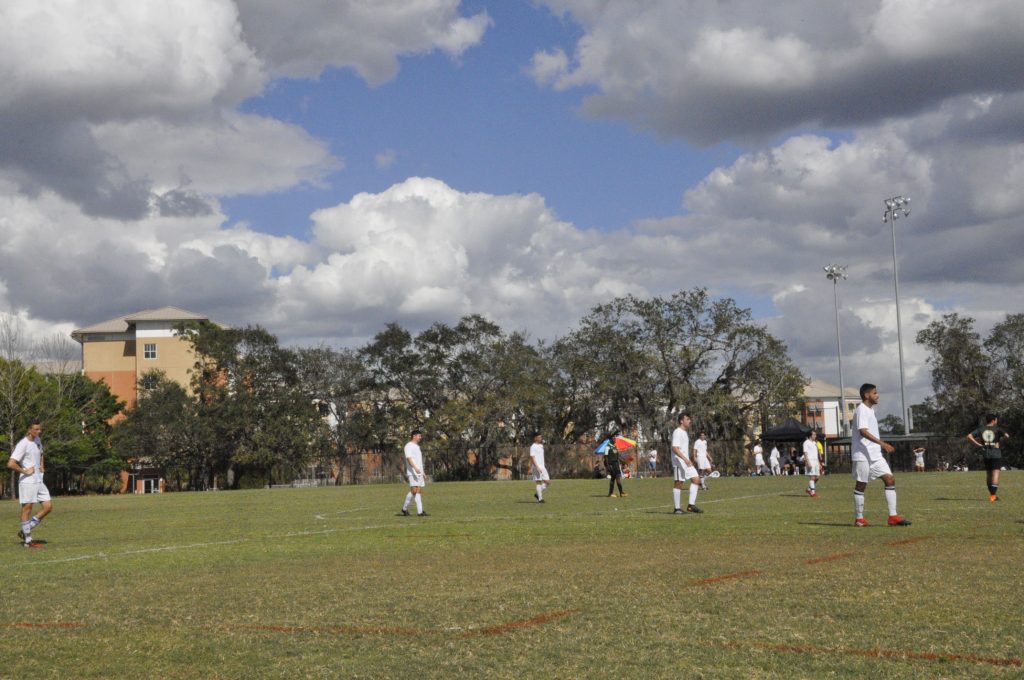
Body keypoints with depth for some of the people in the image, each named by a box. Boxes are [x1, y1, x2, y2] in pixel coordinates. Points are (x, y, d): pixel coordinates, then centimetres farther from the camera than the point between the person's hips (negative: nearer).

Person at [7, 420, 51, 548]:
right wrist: (25, 471, -16)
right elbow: (11, 464, -23)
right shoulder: (22, 445, -15)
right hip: (27, 481, -8)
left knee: (48, 507, 5)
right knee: (27, 509, -2)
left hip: (38, 481, 8)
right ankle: (28, 541, 4)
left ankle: (24, 531, 15)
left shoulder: (38, 440, 11)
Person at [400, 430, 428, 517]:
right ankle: (405, 508, 0)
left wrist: (423, 473, 23)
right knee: (414, 491, -13)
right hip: (412, 473, -9)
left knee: (419, 491, 2)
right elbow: (409, 458, -19)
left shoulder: (417, 447, 21)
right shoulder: (409, 446, -6)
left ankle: (420, 512, -1)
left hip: (419, 473, 9)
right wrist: (415, 468, -32)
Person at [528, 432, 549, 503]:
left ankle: (538, 494, 13)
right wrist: (537, 467, -24)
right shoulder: (533, 447, -9)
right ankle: (540, 498, -5)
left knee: (548, 482, 3)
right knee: (539, 482, -8)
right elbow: (532, 458, -16)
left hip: (542, 467, 8)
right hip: (537, 467, -8)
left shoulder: (541, 445, 17)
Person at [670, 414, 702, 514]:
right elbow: (675, 448, -22)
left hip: (686, 462, 9)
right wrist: (685, 459, -29)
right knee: (678, 484, -5)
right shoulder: (677, 432, -12)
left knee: (696, 479, 0)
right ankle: (677, 508, 2)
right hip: (678, 462, -9)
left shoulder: (686, 433, 18)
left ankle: (691, 505, -1)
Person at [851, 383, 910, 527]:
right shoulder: (861, 410, -12)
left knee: (890, 479, -1)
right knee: (861, 485, 0)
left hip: (875, 455, 9)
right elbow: (863, 432, -25)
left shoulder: (870, 410, 17)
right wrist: (882, 443, -32)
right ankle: (859, 519, 9)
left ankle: (893, 516, -3)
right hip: (862, 455, -9)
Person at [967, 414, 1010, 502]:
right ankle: (993, 495, -13)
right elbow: (1007, 436, -17)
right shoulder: (997, 429, -2)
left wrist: (978, 444, 2)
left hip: (986, 454, 4)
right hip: (996, 454, -4)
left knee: (988, 474, 14)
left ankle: (992, 494, 20)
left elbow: (969, 437, -1)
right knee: (995, 473, -4)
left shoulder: (981, 430, 7)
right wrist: (1000, 442, -1)